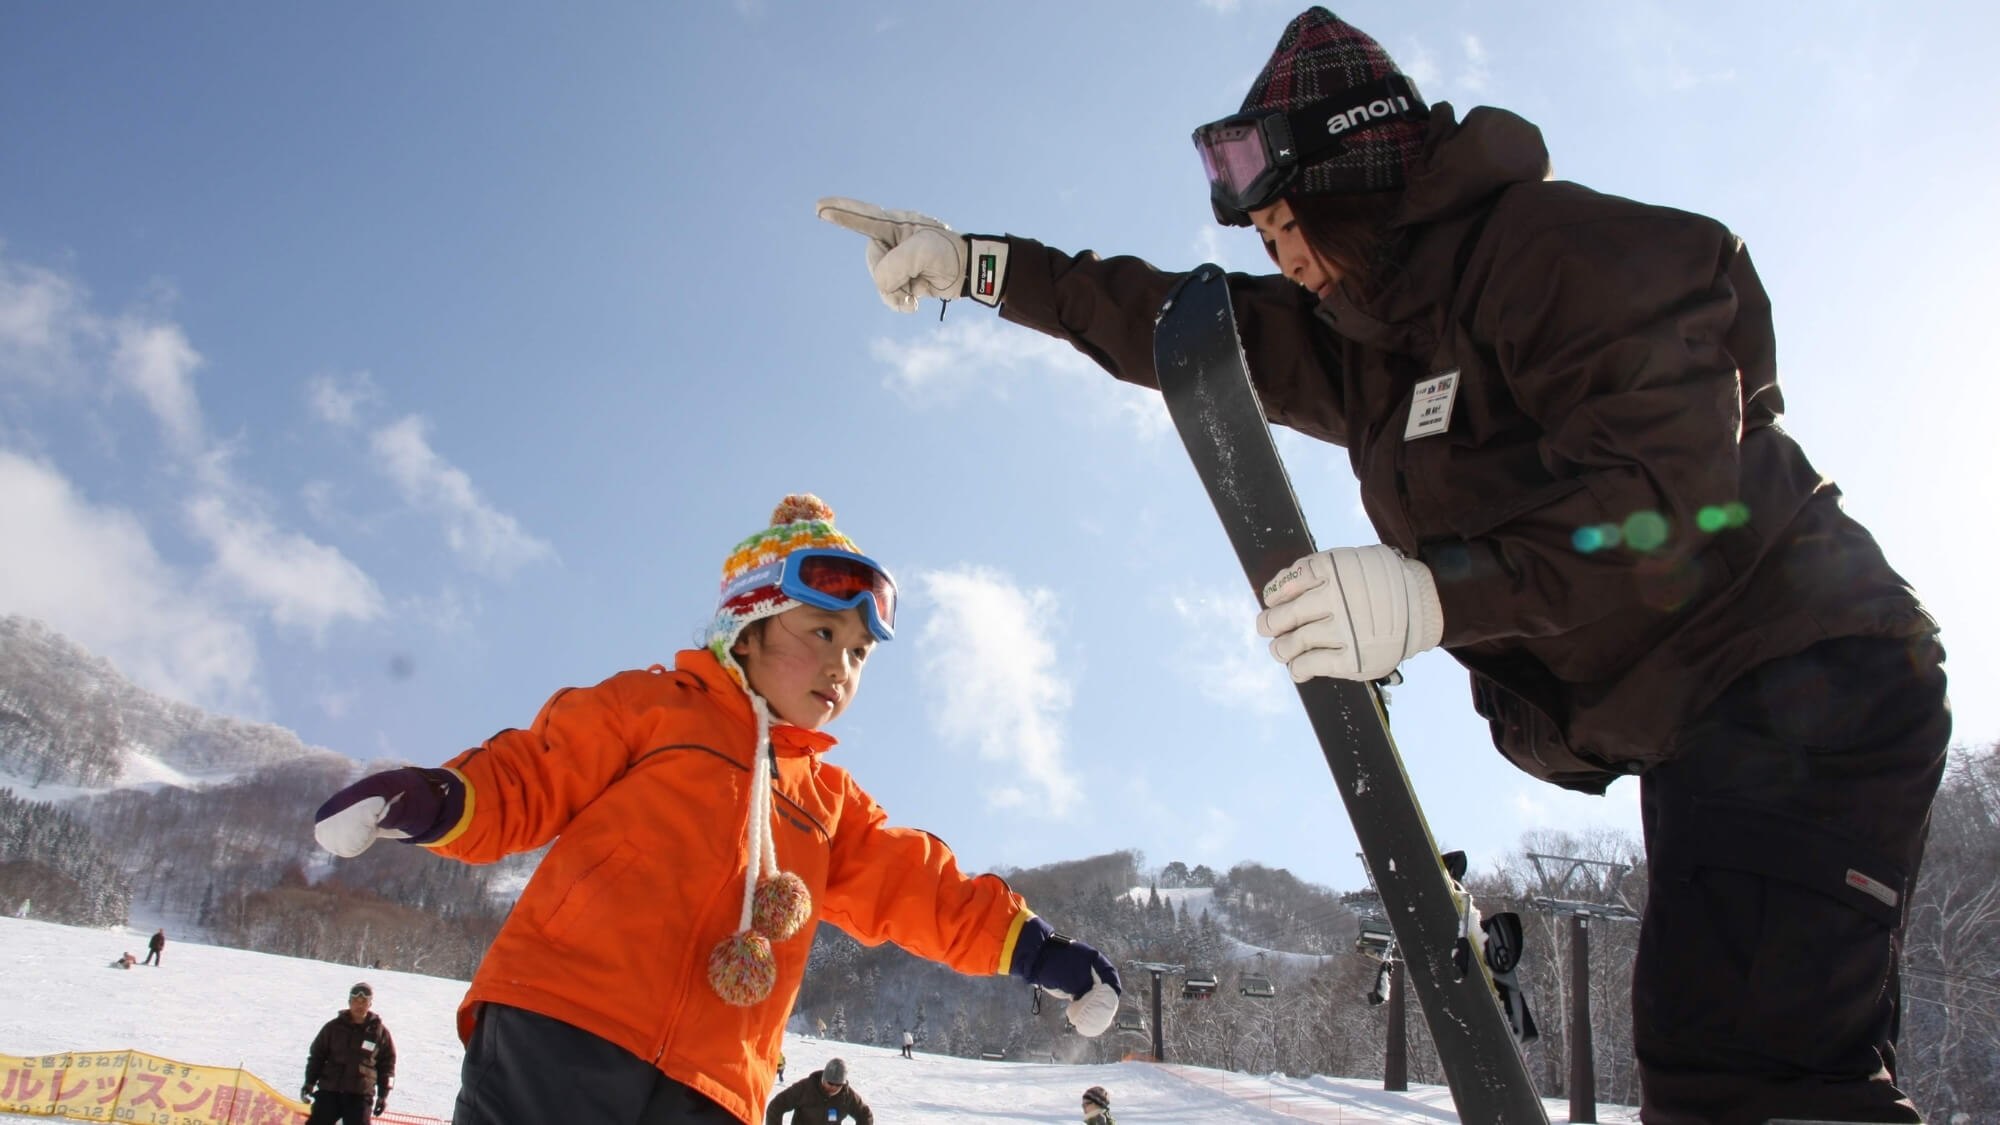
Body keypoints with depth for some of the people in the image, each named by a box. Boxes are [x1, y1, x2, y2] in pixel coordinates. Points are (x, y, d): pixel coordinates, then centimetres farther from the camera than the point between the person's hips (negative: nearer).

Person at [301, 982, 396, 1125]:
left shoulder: (380, 1033, 2)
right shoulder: (334, 1027, 4)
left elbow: (387, 1064, 9)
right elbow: (316, 1055, 12)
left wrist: (383, 1094, 5)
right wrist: (310, 1082, 4)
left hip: (360, 1095, -1)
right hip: (329, 1091, 1)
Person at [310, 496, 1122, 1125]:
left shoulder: (830, 802, 27)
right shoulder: (652, 707, 10)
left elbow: (916, 888, 25)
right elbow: (531, 778, 7)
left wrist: (1028, 946, 15)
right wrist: (436, 801, -13)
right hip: (558, 1041, -5)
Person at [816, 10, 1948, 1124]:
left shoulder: (1551, 244, -15)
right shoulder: (1360, 336, 12)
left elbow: (1670, 492, -24)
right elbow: (1175, 325, 17)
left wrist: (1435, 595, -31)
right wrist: (974, 264, 16)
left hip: (1797, 689, -9)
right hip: (1682, 727, 9)